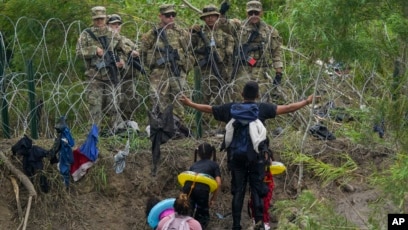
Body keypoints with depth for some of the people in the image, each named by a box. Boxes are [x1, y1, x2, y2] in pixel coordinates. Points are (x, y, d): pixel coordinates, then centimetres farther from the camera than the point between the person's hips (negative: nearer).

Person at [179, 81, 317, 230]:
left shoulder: (231, 108, 2)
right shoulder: (262, 108, -4)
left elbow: (208, 109, 11)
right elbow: (287, 108, -1)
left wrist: (189, 103, 25)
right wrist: (306, 102, 11)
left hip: (236, 156, 2)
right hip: (256, 156, -2)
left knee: (238, 191, 7)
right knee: (257, 188, 4)